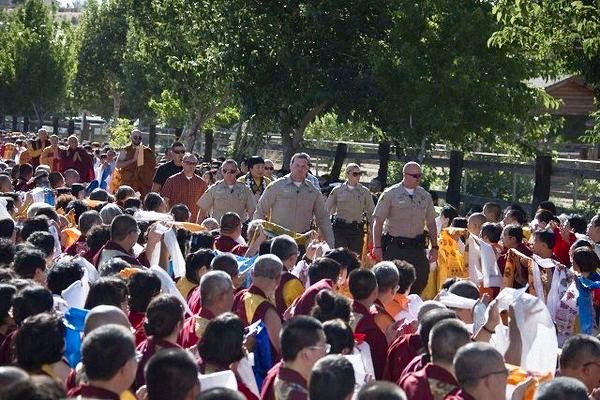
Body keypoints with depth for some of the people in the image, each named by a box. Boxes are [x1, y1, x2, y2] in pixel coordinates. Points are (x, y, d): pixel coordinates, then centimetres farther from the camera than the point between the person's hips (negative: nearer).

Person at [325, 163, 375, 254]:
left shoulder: (364, 191, 5)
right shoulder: (337, 190, 2)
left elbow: (371, 212, 9)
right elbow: (326, 210, 6)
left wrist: (372, 232, 5)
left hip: (357, 229, 1)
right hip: (340, 228, -1)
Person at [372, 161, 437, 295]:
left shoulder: (425, 196, 11)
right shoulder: (390, 194, -3)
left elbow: (431, 223, 16)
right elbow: (378, 221, -5)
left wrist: (434, 247, 11)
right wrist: (377, 247, -11)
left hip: (417, 247, 4)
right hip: (395, 247, -4)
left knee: (421, 281, -2)